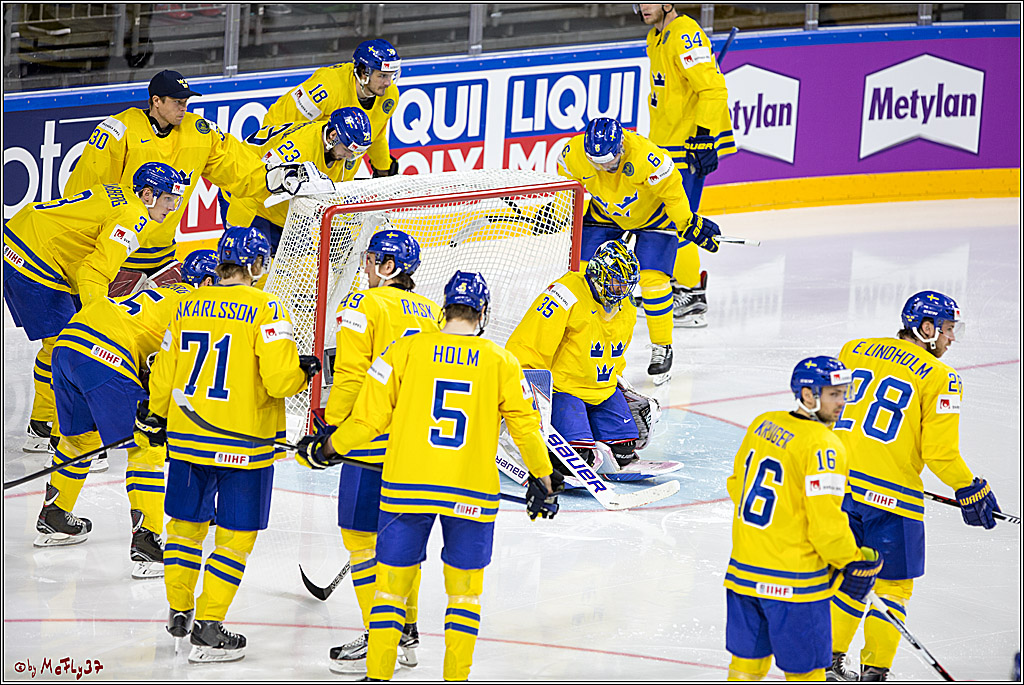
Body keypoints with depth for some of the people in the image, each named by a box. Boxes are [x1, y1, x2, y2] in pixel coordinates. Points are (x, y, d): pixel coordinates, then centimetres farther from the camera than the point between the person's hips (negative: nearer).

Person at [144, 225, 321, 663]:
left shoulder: (188, 305, 5)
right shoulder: (264, 308, -11)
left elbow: (164, 371, 12)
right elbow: (279, 377, -19)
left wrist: (155, 419, 27)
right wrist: (305, 370, 3)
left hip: (187, 437, 5)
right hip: (243, 444, -5)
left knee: (186, 522, 20)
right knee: (236, 535, 3)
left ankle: (179, 610, 29)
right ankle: (207, 627, 1)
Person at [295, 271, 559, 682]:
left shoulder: (407, 349, 1)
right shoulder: (501, 362, 3)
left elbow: (370, 416, 1)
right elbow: (526, 426, 7)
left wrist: (326, 449, 15)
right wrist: (543, 482, 20)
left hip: (406, 486, 0)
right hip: (472, 493, 0)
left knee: (392, 584, 9)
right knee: (465, 591, 12)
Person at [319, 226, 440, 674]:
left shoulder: (363, 304, -8)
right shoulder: (430, 312, 12)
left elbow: (351, 375, -15)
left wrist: (332, 429, -8)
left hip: (373, 439, -7)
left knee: (361, 534, -2)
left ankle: (379, 640, -4)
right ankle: (406, 632, 22)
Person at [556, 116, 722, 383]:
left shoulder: (645, 157, -41)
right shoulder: (574, 153, -29)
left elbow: (672, 191, -25)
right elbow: (567, 183, -3)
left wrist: (691, 225, -18)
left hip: (653, 213, -4)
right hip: (604, 213, 4)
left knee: (652, 278, -12)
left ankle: (662, 348, 4)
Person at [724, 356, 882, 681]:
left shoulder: (763, 424, 5)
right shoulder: (822, 445, -18)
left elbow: (737, 482, 16)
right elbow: (825, 519, -21)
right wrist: (855, 563, -7)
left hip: (744, 568, 7)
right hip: (793, 582, -7)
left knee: (748, 659, 19)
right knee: (804, 668, 6)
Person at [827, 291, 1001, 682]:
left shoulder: (854, 351, 8)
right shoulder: (939, 378, -8)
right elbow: (939, 451, -12)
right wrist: (970, 489, 3)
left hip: (839, 483, 6)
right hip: (891, 495, -6)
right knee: (893, 586, 9)